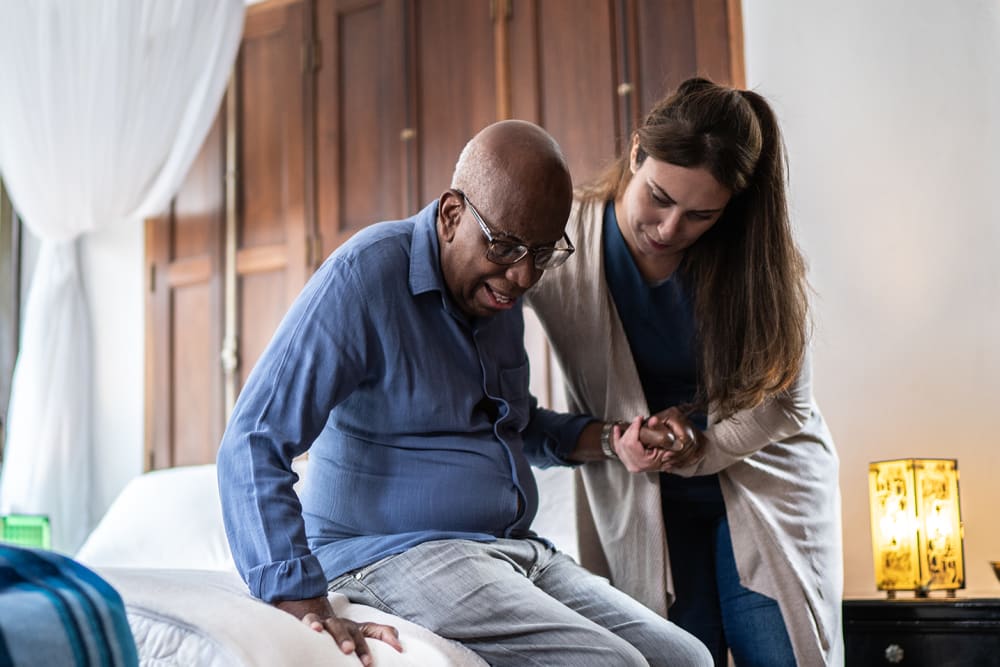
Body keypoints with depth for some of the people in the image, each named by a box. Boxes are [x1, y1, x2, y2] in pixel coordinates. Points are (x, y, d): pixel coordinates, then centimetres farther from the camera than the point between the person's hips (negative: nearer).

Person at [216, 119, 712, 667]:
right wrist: (303, 605, -31)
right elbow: (254, 444, -20)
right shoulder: (368, 274, -14)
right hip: (394, 555, -7)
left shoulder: (498, 286, 11)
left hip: (517, 553, 7)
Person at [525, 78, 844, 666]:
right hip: (640, 506, -1)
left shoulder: (757, 258, -12)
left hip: (764, 482, 1)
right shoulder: (561, 242, -16)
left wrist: (697, 448, -23)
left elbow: (784, 401, -5)